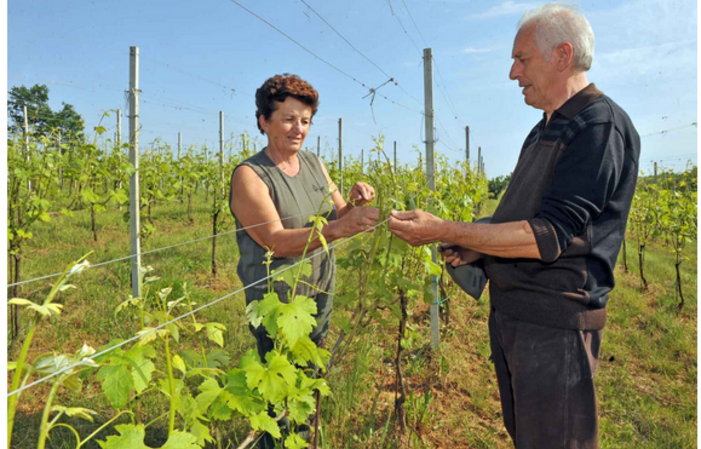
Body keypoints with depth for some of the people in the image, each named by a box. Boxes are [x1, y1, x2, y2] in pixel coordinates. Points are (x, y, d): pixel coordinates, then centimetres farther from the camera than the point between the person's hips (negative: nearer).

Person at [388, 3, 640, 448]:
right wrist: (476, 248, 4)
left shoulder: (601, 125, -14)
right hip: (510, 313, 9)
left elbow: (551, 236, -23)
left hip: (555, 325, -9)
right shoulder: (546, 130, 15)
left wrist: (445, 231, -25)